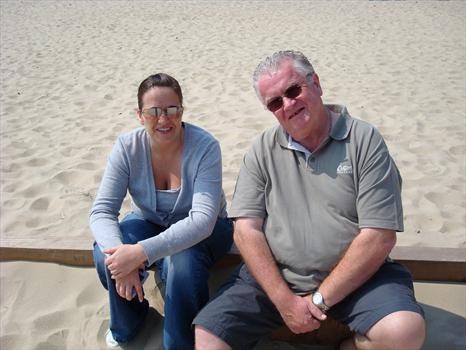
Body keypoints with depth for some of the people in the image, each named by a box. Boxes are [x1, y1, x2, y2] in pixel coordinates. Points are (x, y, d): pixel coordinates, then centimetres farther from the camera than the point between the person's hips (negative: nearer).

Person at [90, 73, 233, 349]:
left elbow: (203, 220, -34)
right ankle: (125, 328, 9)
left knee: (183, 264, -35)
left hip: (199, 231, -3)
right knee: (106, 256, -25)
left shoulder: (205, 146, -27)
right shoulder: (128, 147, -17)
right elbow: (102, 211, -19)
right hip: (149, 222, 3)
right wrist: (120, 251, -40)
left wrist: (141, 252, -44)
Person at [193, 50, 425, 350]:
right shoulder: (263, 151, 3)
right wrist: (285, 301, -14)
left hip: (355, 277, -1)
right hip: (274, 278, 2)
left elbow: (379, 236, -12)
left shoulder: (364, 141, -6)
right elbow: (246, 229, -3)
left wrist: (321, 299, -13)